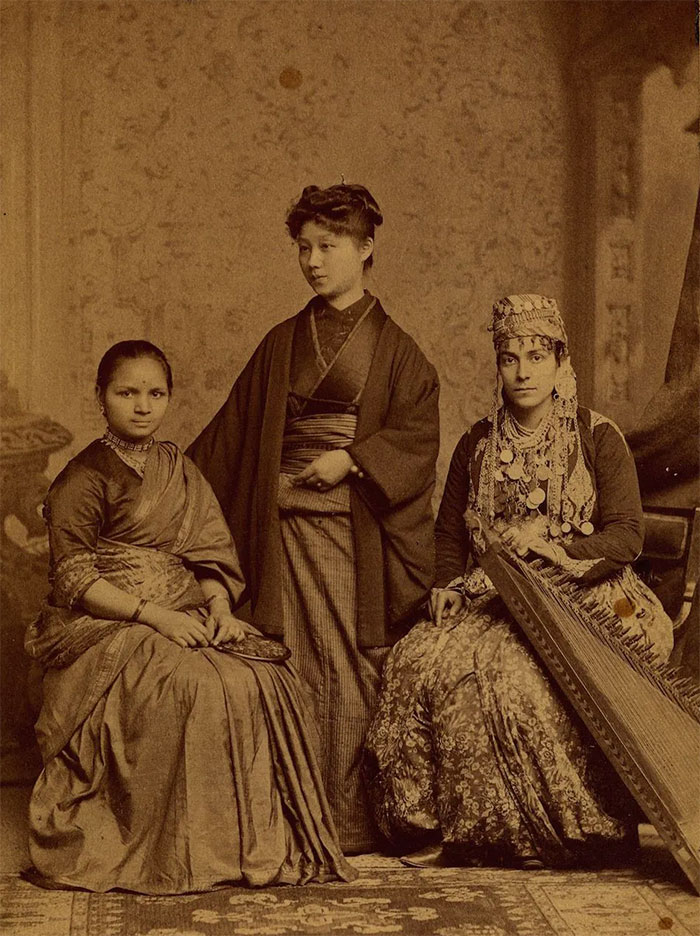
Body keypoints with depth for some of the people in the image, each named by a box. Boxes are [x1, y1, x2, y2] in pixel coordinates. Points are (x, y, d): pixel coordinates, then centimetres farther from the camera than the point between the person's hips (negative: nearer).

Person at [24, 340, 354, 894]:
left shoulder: (179, 469, 17)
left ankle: (259, 843, -12)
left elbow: (211, 555, 15)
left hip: (185, 623, 6)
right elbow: (73, 579, -9)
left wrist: (219, 610, -6)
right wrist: (152, 614, -20)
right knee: (196, 688, -34)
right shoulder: (84, 478, -2)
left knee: (270, 680, -22)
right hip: (107, 629, -5)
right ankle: (181, 854, -22)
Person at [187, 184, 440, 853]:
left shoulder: (392, 346, 6)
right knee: (298, 670, -2)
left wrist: (350, 458, -14)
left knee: (353, 669, -4)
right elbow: (232, 432, 18)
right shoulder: (283, 343, 15)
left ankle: (353, 823, 3)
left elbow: (418, 433, -4)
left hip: (359, 527, -2)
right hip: (289, 525, 2)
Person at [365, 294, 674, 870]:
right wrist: (449, 586, 2)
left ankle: (543, 832, -16)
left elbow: (627, 537, -7)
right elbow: (448, 532, 21)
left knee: (505, 672, -33)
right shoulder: (478, 445, 13)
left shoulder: (598, 439, 0)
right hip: (494, 603, 4)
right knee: (418, 659, -24)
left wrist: (555, 549, -21)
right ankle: (435, 827, -16)